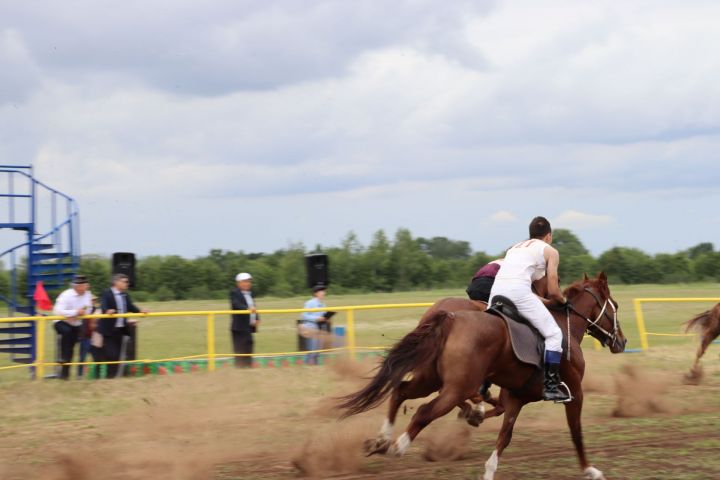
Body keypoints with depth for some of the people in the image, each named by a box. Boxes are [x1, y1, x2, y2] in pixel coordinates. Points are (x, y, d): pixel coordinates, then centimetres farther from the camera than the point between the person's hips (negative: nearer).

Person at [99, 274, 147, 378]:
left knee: (117, 354, 10)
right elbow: (103, 306, -26)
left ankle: (114, 374, 17)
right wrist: (108, 311, -49)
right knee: (109, 354, -7)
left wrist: (140, 310, -11)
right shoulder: (106, 294, -11)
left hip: (120, 330, 7)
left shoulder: (125, 295, 13)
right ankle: (108, 375, 0)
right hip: (109, 330, -7)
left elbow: (130, 307, 8)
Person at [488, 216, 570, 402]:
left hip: (496, 290, 6)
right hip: (518, 291, -6)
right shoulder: (550, 251, 14)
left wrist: (545, 301, 35)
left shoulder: (515, 247, 33)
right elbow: (553, 291, 8)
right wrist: (563, 301, 29)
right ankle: (551, 385, -9)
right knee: (553, 333, 1)